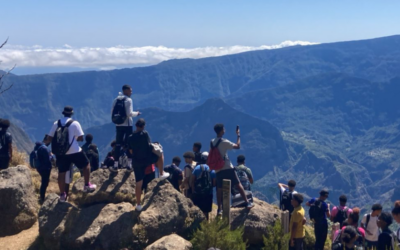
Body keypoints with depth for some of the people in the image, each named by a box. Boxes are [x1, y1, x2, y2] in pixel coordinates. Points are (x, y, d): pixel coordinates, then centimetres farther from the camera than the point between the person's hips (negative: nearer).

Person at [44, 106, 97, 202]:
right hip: (74, 152, -3)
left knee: (61, 172, 12)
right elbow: (81, 138, -8)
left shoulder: (56, 124, 2)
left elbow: (49, 138, 1)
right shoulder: (75, 123, -7)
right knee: (86, 165, 17)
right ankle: (87, 186, 17)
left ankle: (62, 195, 18)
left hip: (60, 153, 4)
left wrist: (45, 142, 22)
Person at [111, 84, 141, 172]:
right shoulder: (128, 100, -11)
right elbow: (130, 114, -17)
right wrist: (136, 113, 0)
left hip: (118, 125, 5)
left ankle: (115, 165, 6)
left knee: (118, 145, 7)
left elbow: (112, 113, 6)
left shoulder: (116, 100, 6)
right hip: (127, 125, -5)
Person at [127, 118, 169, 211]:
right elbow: (149, 145, -5)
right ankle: (162, 173, 31)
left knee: (139, 183, 9)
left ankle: (138, 204, 13)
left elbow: (131, 151, 4)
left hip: (136, 162, 3)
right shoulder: (145, 134, -13)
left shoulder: (130, 138, -2)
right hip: (147, 159, -3)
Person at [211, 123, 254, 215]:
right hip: (228, 168, -4)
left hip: (218, 170, 4)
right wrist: (238, 135, 2)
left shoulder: (212, 142, 6)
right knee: (238, 185, 5)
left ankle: (219, 209, 4)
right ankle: (247, 202, 7)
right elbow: (238, 146, -6)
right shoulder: (224, 142, -11)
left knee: (219, 189, 6)